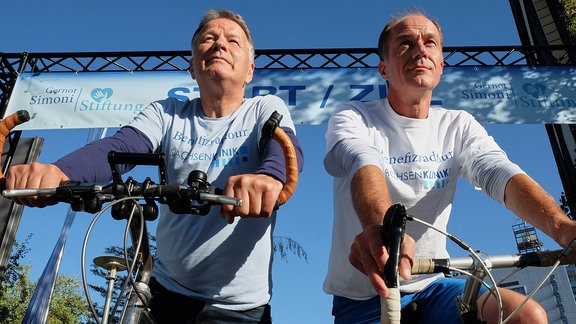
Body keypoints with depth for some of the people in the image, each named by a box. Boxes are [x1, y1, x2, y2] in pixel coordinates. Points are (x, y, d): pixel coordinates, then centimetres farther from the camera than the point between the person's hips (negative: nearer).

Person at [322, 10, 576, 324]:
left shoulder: (458, 126, 3)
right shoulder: (352, 117, -7)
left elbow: (503, 175, -15)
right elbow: (364, 166, -29)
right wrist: (381, 228, -52)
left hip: (432, 286, 4)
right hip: (364, 296, -3)